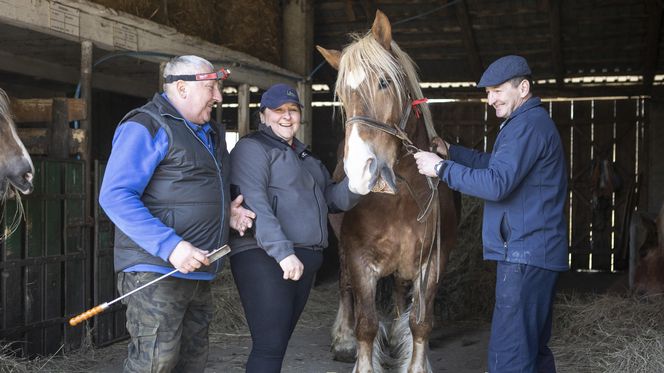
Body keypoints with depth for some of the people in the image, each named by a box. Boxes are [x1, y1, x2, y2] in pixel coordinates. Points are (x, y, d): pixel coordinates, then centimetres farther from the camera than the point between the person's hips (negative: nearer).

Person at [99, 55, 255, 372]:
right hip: (156, 270, -9)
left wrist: (226, 212, 9)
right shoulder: (146, 127, -11)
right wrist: (170, 246, -29)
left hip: (199, 273, 9)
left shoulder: (211, 133, 19)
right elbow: (115, 197, -20)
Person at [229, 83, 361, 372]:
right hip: (264, 258, -8)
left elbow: (331, 199, 21)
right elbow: (253, 204, -18)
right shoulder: (253, 148, -4)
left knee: (279, 342, 12)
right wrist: (282, 251, -26)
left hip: (304, 261, 8)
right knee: (270, 346, -10)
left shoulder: (305, 156, 23)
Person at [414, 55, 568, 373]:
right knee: (534, 347, 18)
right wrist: (449, 151, 15)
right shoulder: (534, 122, 19)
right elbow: (495, 163, 27)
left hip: (524, 255, -11)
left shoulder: (528, 125, -16)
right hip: (538, 252, 11)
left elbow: (496, 183, -24)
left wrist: (441, 168, -16)